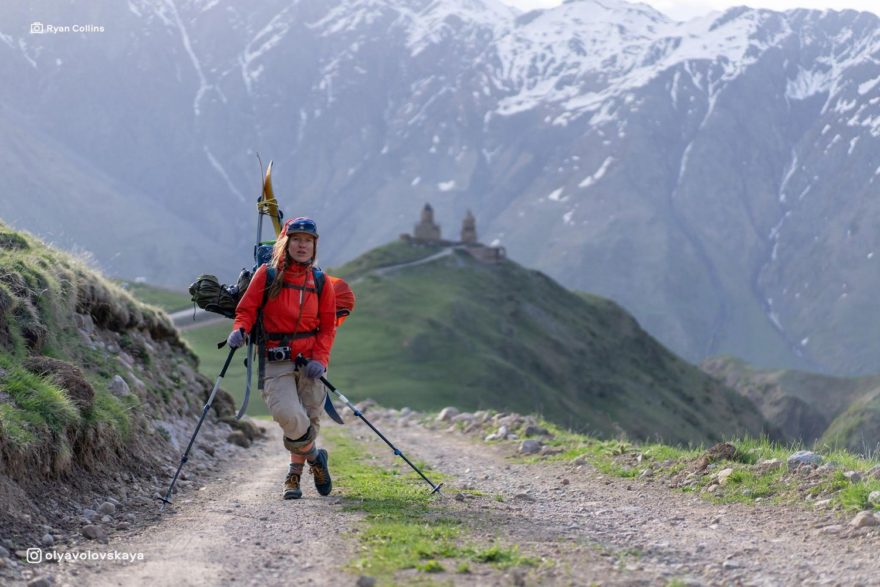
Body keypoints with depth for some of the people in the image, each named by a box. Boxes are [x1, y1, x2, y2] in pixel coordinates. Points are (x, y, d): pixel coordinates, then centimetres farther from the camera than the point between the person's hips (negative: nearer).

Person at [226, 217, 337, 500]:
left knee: (309, 419, 3)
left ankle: (294, 472, 26)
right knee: (288, 415, -22)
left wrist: (320, 359, -6)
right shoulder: (267, 274, 1)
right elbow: (246, 309, 2)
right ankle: (314, 457, 5)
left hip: (309, 361, 3)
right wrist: (240, 329, -20)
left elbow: (327, 326, 8)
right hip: (276, 360, -3)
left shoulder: (320, 282, 9)